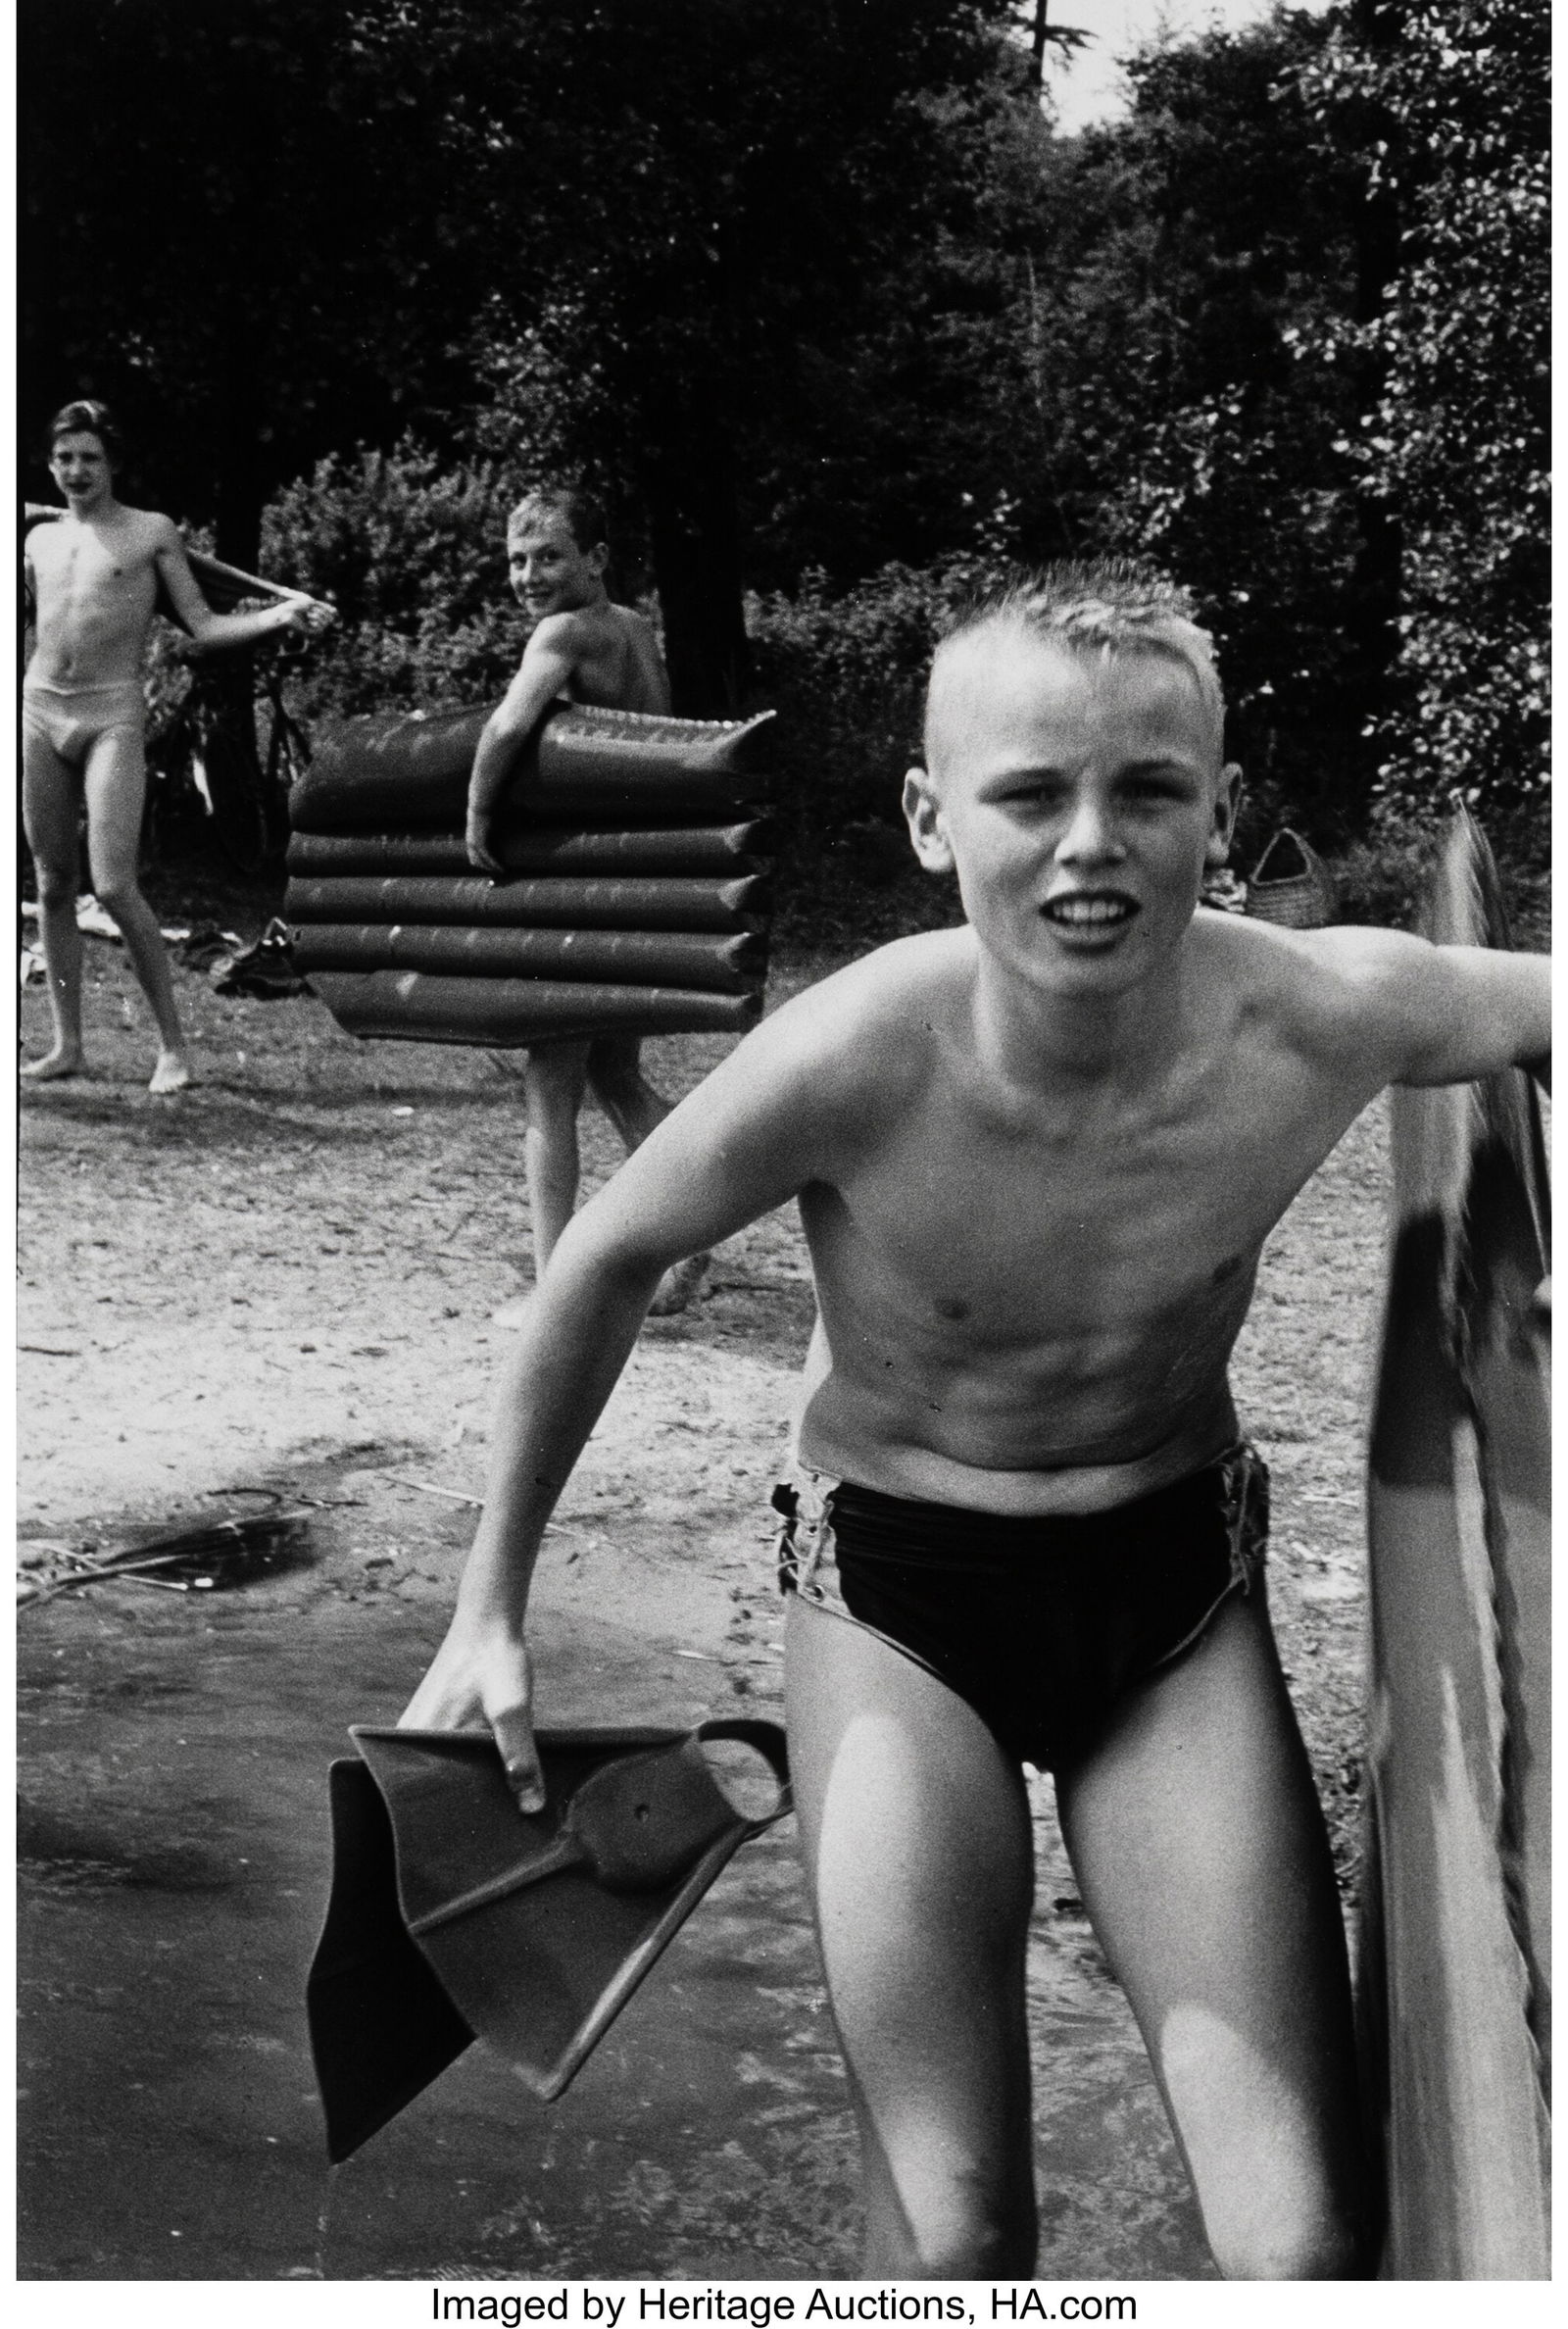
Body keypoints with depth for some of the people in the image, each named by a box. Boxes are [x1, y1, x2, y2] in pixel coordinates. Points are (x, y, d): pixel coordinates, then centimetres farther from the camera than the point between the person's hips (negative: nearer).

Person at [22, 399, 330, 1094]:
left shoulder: (152, 532, 4)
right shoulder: (39, 538, 15)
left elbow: (203, 627, 0)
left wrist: (277, 616, -13)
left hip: (111, 718, -5)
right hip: (37, 714, 5)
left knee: (114, 887, -15)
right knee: (53, 885, 6)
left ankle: (172, 1044, -4)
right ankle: (66, 1044, 14)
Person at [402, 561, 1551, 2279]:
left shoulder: (1321, 1018, -21)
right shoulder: (855, 1062, -25)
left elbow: (1538, 1006, 1)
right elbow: (608, 1261, -8)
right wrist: (489, 1609, -1)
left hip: (1181, 1583, 2)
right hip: (895, 1592, -1)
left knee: (1306, 2253, -1)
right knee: (951, 2243, -1)